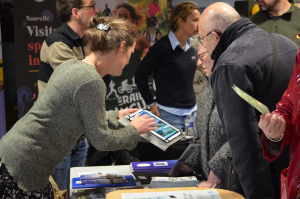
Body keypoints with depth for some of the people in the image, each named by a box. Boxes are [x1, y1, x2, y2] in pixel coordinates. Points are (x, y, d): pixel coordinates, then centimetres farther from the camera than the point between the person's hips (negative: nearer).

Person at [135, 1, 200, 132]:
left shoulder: (190, 46, 7)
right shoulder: (163, 46, -15)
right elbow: (140, 75, -10)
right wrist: (151, 103, -8)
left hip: (191, 111, 7)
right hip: (170, 114, -7)